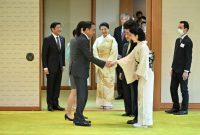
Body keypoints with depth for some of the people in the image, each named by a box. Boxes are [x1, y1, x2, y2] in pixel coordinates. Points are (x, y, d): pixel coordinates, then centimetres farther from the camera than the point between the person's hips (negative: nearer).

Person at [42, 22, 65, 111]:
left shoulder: (62, 39, 9)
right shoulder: (47, 40, -8)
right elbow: (44, 54, -9)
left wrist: (63, 64, 10)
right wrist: (45, 67, -13)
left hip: (59, 67, 5)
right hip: (51, 67, -5)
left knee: (57, 86, 7)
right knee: (50, 86, 3)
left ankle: (55, 104, 13)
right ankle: (50, 105, 10)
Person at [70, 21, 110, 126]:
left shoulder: (82, 39, 13)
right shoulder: (83, 40, -18)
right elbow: (90, 57, -19)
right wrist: (104, 64, -14)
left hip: (80, 71, 10)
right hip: (79, 71, -10)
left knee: (83, 94, 13)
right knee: (82, 95, -6)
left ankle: (78, 117, 19)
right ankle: (79, 119, -2)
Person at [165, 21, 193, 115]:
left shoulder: (188, 41, -12)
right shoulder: (178, 40, 13)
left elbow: (189, 57, -16)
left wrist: (186, 71, -19)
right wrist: (172, 68, 15)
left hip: (183, 71, -8)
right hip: (175, 70, 8)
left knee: (184, 90, 1)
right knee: (173, 89, 10)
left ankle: (184, 109, 9)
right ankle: (175, 107, 20)